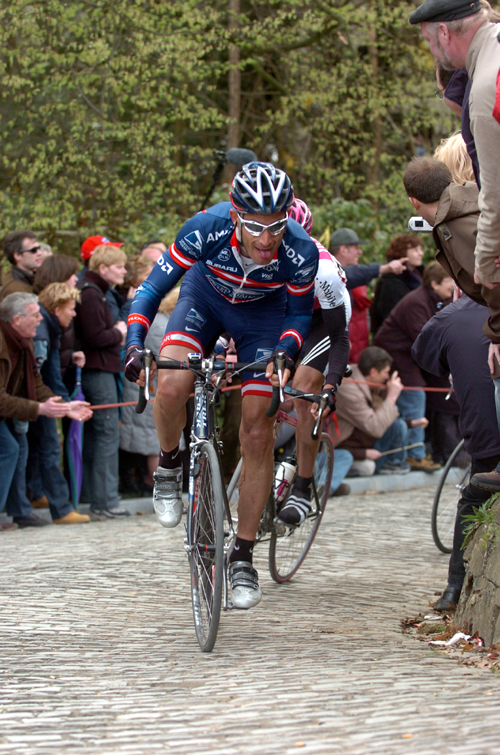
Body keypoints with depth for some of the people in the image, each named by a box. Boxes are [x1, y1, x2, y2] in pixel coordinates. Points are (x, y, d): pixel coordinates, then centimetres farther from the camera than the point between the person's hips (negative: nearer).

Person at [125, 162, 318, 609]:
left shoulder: (300, 252, -32)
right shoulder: (206, 229, -35)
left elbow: (300, 313, -13)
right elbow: (154, 288, -23)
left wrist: (285, 350, -32)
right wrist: (135, 342, -36)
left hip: (263, 312, 0)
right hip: (206, 294, 0)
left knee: (258, 434, -7)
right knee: (171, 388, -28)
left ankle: (243, 558, 4)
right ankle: (170, 468, 6)